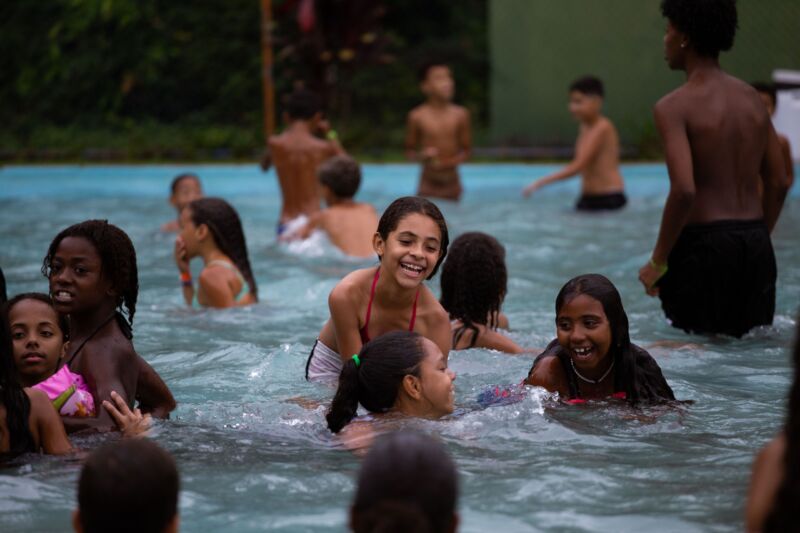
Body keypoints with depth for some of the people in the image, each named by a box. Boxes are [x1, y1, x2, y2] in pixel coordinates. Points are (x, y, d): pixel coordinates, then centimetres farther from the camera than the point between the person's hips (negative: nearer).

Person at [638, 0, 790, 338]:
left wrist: (657, 262, -12)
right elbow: (778, 183, 12)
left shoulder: (675, 106, -10)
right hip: (756, 244, 6)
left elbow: (684, 191, -22)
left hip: (704, 245, -6)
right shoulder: (751, 98, 10)